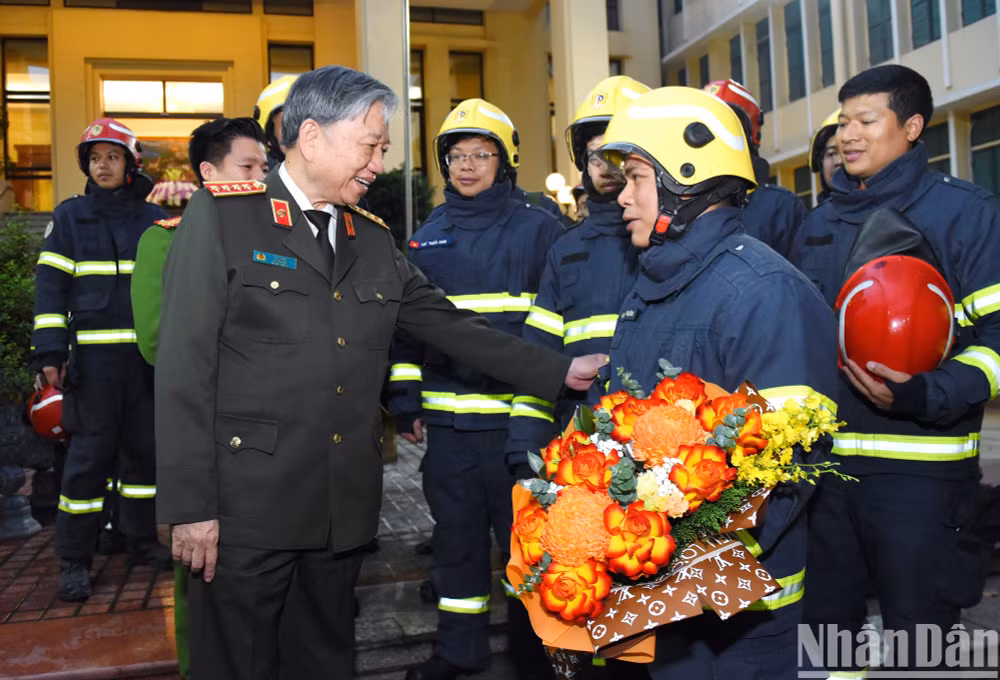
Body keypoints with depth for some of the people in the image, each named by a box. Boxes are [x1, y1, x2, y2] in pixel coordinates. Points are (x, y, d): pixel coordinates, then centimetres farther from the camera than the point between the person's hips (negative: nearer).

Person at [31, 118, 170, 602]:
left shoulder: (153, 218, 10)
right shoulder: (70, 216, 6)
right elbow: (50, 285, 2)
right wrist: (50, 352, -7)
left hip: (147, 354, 2)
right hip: (93, 356, -2)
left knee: (144, 448, 9)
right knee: (89, 454, -2)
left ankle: (142, 543, 23)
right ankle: (74, 561, 10)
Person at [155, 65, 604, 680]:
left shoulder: (373, 238, 12)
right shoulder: (223, 215, -5)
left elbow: (449, 324, 12)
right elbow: (186, 366, -10)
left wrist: (560, 373, 6)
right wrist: (189, 505, -13)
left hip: (343, 509, 5)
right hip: (247, 507, -4)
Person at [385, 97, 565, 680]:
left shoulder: (539, 229, 0)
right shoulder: (428, 238, 12)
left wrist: (552, 392, -7)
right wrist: (405, 402, 10)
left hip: (519, 413, -4)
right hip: (446, 417, 4)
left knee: (524, 534, 5)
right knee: (456, 533, 14)